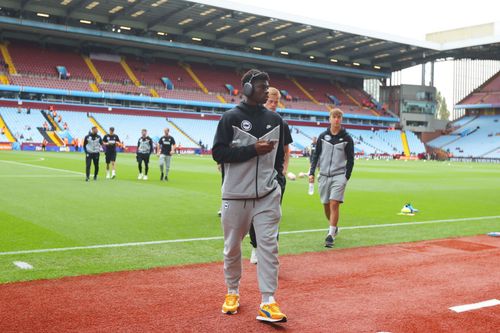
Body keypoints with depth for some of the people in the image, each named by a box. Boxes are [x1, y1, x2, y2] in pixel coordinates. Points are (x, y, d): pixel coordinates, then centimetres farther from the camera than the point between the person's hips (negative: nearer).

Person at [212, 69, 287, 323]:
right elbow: (218, 152, -11)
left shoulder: (275, 119, 10)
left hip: (267, 195, 3)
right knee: (232, 247, 9)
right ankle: (232, 292, 29)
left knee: (268, 245, -4)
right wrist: (253, 150, -17)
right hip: (236, 195, -2)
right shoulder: (231, 118, -4)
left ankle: (268, 302, 0)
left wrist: (277, 179, 14)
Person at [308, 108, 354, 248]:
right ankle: (334, 227, 33)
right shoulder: (323, 136, 7)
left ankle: (331, 235, -12)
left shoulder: (347, 138, 1)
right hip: (324, 175, 3)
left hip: (339, 176, -3)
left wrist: (346, 177, -3)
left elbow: (350, 160, 3)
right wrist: (312, 172, 2)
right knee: (326, 205, 10)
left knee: (334, 204, -15)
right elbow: (316, 155, 10)